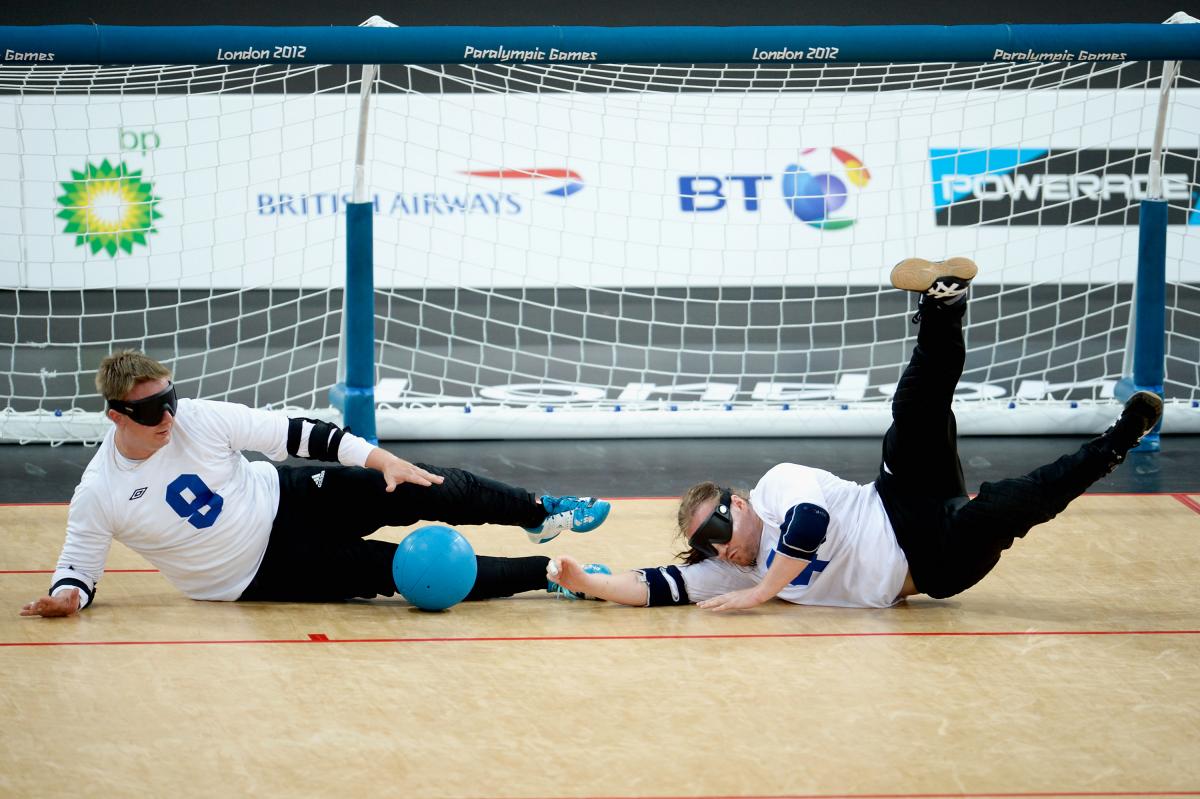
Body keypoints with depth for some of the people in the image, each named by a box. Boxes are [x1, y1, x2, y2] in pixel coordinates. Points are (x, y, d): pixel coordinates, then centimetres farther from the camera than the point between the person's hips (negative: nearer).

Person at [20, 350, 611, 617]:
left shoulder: (197, 419, -13)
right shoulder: (98, 496, -18)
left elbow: (294, 432, -9)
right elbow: (79, 564, -7)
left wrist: (381, 459, -14)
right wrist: (66, 595, -32)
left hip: (288, 501, 3)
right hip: (266, 575, -3)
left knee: (430, 492, -10)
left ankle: (542, 513, 12)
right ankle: (550, 573, -6)